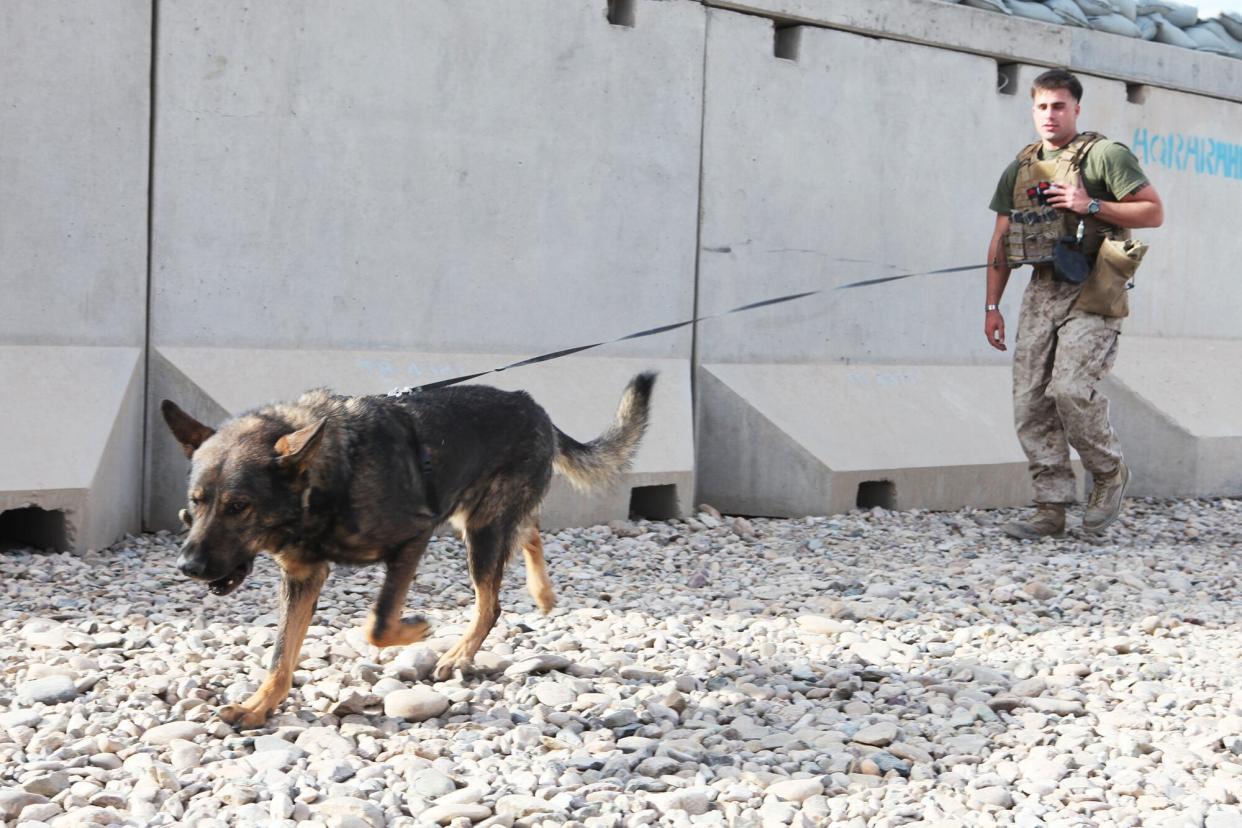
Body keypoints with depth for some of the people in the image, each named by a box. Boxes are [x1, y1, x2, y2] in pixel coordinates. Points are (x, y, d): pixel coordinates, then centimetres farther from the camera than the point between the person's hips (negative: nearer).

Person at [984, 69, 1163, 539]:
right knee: (1030, 403, -1)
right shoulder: (1019, 169, 15)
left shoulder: (1105, 156, -3)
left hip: (1092, 293, -6)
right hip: (1042, 292, 6)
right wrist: (992, 306, 12)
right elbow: (1001, 242, 17)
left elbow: (1153, 213, -5)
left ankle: (1110, 474, 5)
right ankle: (1051, 508, 5)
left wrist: (1092, 206, -15)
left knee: (1071, 388, -21)